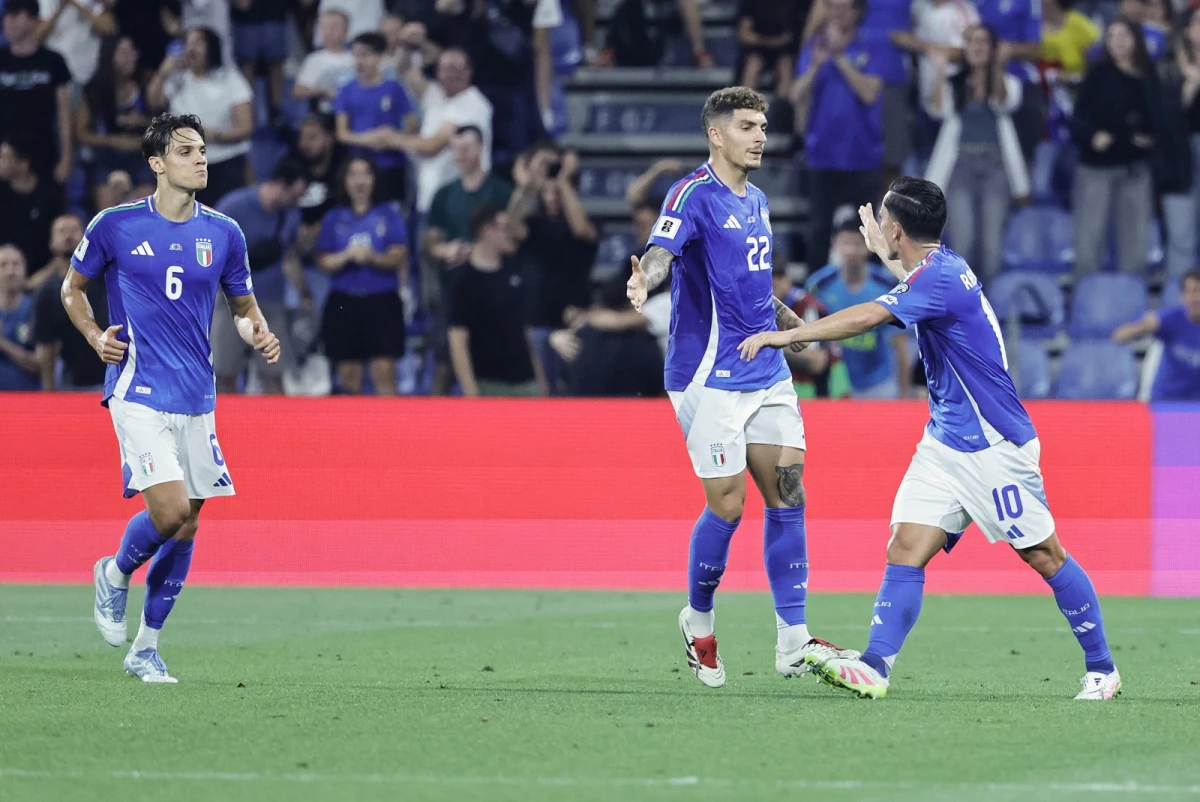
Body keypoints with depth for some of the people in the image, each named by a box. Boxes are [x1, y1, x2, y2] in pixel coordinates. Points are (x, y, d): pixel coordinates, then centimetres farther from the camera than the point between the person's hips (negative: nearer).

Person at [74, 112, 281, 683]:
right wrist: (95, 336, -7)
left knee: (186, 527, 5)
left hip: (197, 398, 4)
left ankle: (146, 648, 18)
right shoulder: (115, 226, -3)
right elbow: (72, 287, 11)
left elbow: (244, 305, 18)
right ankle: (116, 574, 13)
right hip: (138, 393, -4)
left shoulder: (223, 234, 6)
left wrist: (259, 334, -4)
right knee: (170, 509, -19)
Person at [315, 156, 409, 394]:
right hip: (343, 302, 2)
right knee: (348, 374, 4)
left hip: (381, 300, -2)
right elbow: (323, 262, 3)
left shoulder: (389, 214, 4)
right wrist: (347, 255, -16)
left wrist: (374, 258, -23)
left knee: (384, 371, -9)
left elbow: (399, 256, -4)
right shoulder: (334, 218, 8)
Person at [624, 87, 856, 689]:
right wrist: (645, 279, -50)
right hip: (709, 377, -8)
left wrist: (794, 323, 35)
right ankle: (698, 621, 18)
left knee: (787, 494, 1)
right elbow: (663, 248, -29)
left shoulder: (756, 200, 15)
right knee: (727, 504, -6)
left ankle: (793, 642, 4)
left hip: (766, 374, 8)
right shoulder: (694, 195, -10)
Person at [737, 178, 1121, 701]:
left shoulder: (941, 275, -21)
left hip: (993, 445, -9)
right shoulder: (939, 268, 10)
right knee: (905, 550, -6)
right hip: (946, 442, 9)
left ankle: (1101, 670, 12)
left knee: (1044, 556, 1)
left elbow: (867, 317, -33)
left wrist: (786, 335, -31)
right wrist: (883, 253, 46)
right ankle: (874, 669, -16)